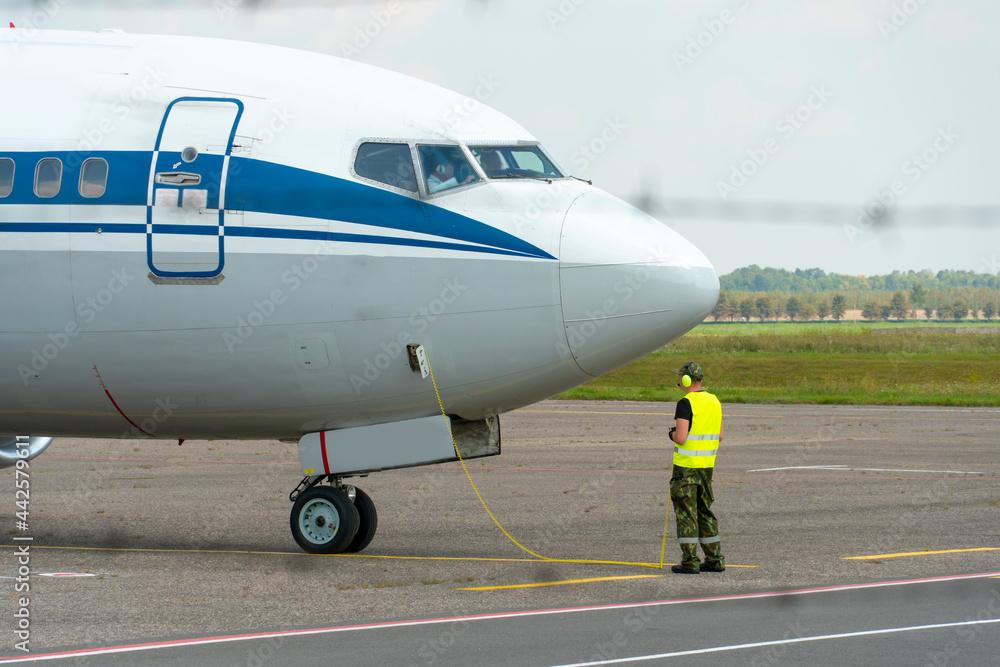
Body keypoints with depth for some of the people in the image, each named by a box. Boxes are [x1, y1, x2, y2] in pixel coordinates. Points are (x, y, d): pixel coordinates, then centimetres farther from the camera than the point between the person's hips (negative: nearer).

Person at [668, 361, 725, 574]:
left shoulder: (686, 404, -16)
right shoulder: (714, 401, 9)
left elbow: (681, 438, -22)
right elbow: (719, 436, 14)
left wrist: (673, 434, 0)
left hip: (686, 466, -7)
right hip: (707, 465, 7)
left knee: (686, 513, -1)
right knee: (705, 512, 15)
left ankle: (690, 562, -2)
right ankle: (715, 560, 15)